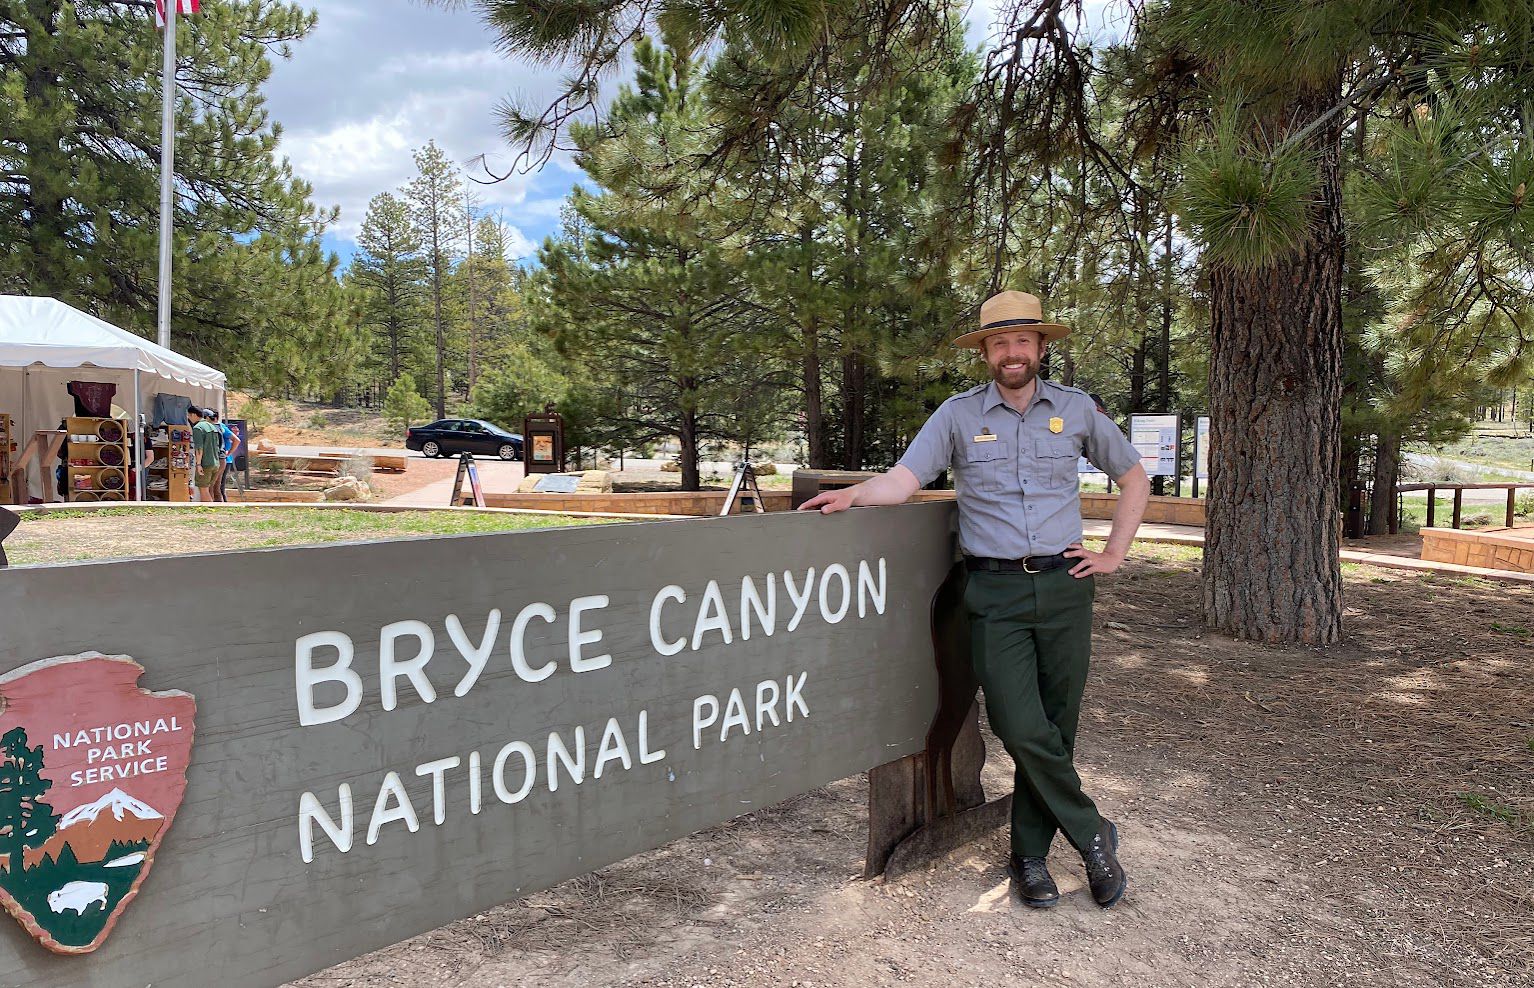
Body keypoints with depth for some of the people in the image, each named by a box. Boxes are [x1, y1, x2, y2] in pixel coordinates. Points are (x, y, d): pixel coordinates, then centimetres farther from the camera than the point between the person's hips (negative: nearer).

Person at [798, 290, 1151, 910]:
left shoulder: (1075, 410, 9)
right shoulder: (959, 414, 4)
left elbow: (1133, 477, 20)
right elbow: (904, 480, -2)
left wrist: (1113, 555, 12)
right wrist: (854, 494, -22)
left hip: (1064, 585, 2)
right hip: (995, 591, -2)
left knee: (1055, 728, 5)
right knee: (1021, 729, -11)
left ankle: (1030, 855, 22)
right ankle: (1092, 836, 12)